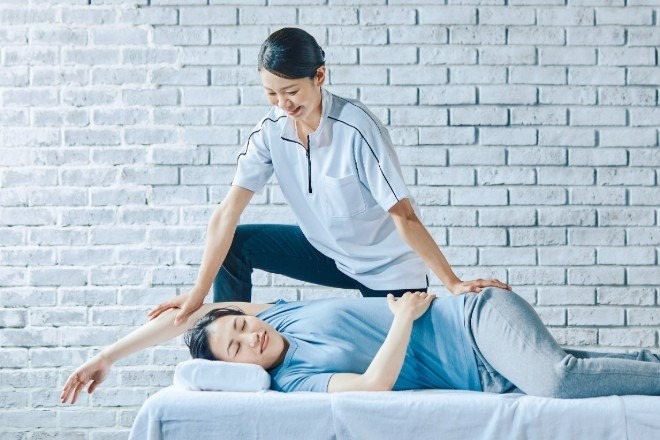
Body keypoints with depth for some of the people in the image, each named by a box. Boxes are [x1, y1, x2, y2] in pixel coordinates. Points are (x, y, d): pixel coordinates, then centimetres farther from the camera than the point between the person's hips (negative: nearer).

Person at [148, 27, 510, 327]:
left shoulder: (356, 128, -28)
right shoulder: (271, 130, -13)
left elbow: (403, 216, -28)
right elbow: (228, 212, -14)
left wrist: (452, 284, -33)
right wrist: (198, 292, -19)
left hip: (388, 271, -5)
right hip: (327, 253, 5)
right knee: (235, 246, -7)